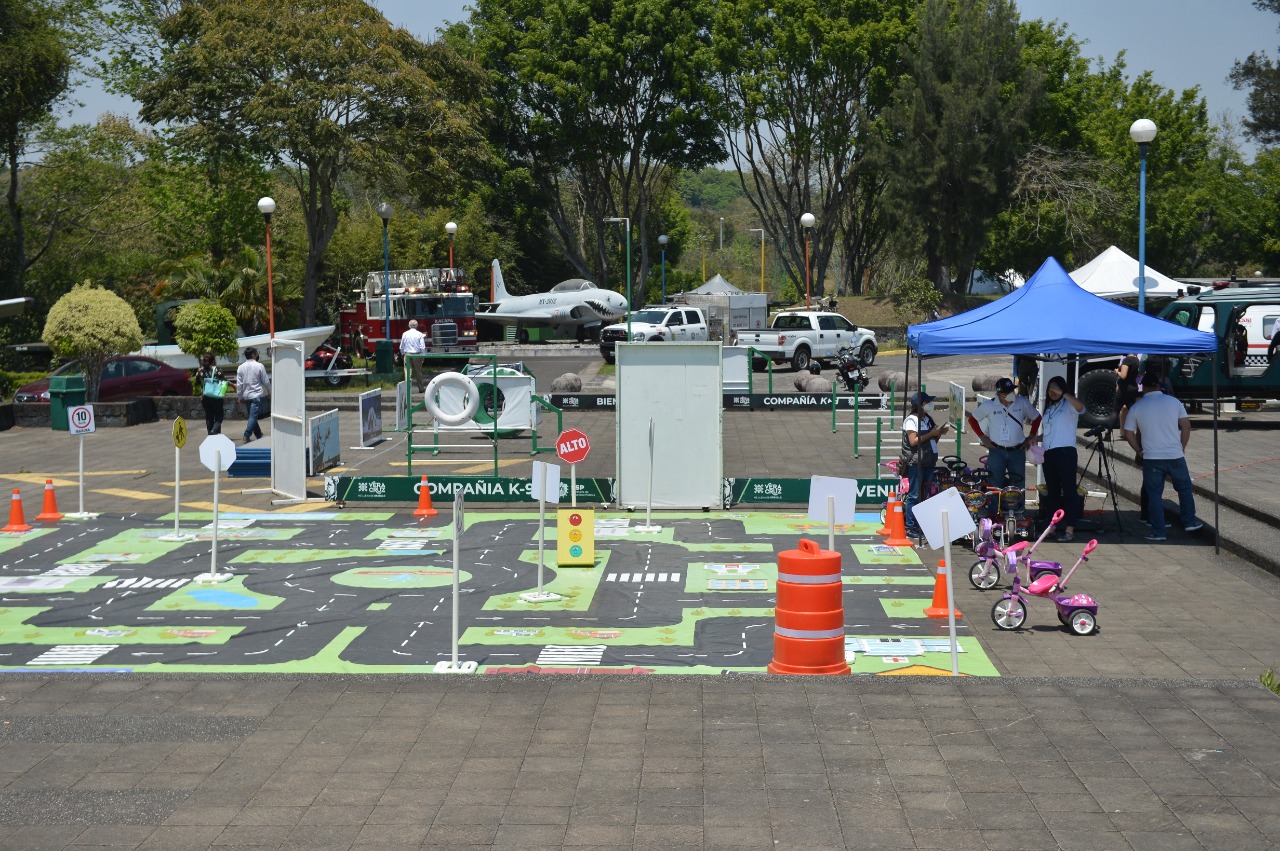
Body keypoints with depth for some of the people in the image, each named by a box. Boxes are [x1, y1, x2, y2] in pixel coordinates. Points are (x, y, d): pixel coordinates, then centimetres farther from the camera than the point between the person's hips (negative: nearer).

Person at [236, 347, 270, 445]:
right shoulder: (259, 366, -9)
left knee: (252, 416, 17)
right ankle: (246, 436, -19)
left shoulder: (241, 367, 1)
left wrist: (240, 396, 11)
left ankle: (259, 435, 26)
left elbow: (239, 384, 2)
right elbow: (266, 381, -3)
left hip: (246, 396, 5)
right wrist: (270, 392, 12)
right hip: (257, 395, -5)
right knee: (253, 416, -8)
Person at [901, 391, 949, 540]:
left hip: (928, 462, 8)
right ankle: (910, 528, -2)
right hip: (915, 462, -8)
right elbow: (913, 441, -18)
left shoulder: (927, 418, 16)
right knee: (914, 495, -6)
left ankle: (922, 526, 17)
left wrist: (940, 432, 3)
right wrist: (931, 433, -16)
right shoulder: (911, 420, -10)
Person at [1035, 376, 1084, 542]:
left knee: (1069, 490, -10)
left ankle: (1069, 529, -16)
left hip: (1065, 452, -8)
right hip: (1049, 453, 8)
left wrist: (1062, 393, -24)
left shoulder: (1068, 406, -1)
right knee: (1052, 491, 9)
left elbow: (1080, 406, -25)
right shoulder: (1049, 408, 22)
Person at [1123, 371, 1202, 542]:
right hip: (1175, 456, 1)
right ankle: (1190, 522, 26)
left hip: (1151, 458, -1)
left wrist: (1139, 452, 14)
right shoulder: (1173, 401, 0)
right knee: (1185, 488, 19)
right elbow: (1186, 426, 3)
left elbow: (1128, 434, 2)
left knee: (1154, 495, 5)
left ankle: (1158, 532, 3)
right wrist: (1182, 448, 13)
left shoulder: (1136, 407, -1)